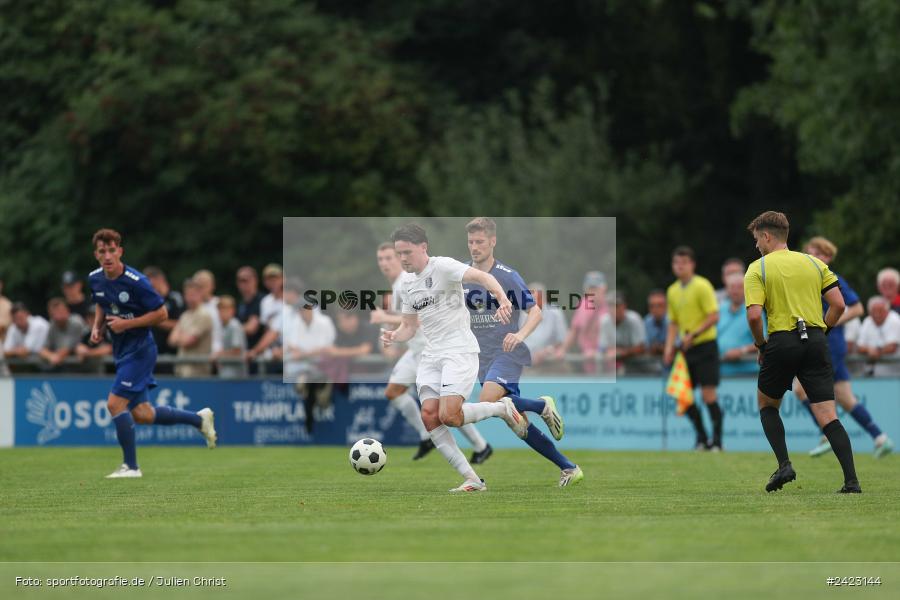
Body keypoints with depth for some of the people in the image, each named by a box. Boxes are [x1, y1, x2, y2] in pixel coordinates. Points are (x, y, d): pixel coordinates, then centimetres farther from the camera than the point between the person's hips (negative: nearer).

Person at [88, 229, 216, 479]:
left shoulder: (136, 282, -20)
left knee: (115, 404, -14)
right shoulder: (95, 279, 1)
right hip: (122, 351, 8)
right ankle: (199, 418, 29)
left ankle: (130, 466, -1)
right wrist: (97, 327, 3)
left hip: (139, 350, -8)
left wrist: (127, 324, -21)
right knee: (142, 415, 10)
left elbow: (161, 313, -15)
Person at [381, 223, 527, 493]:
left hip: (460, 350, -7)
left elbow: (481, 276, -26)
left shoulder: (443, 267, -10)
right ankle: (472, 480, -5)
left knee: (448, 416, -21)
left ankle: (503, 408, 6)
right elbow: (409, 326, 22)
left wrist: (503, 299, -45)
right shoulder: (406, 282, 13)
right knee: (430, 416, -10)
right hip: (431, 355, 7)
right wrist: (393, 336, -2)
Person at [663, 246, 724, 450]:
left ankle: (717, 440, -2)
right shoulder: (673, 291, 11)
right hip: (686, 349, 7)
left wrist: (694, 334, -20)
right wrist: (669, 347, 6)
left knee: (708, 394, -10)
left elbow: (714, 316, -14)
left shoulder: (702, 286, -9)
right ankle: (701, 437, 15)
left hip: (705, 344, -7)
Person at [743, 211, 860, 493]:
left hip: (782, 342, -3)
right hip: (815, 340, 3)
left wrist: (761, 345, 4)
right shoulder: (814, 263, 13)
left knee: (767, 404, 21)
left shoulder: (758, 269, 1)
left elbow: (754, 315, -11)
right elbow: (838, 304, 5)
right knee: (827, 415, 0)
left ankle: (784, 464, 6)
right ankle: (851, 480, -12)